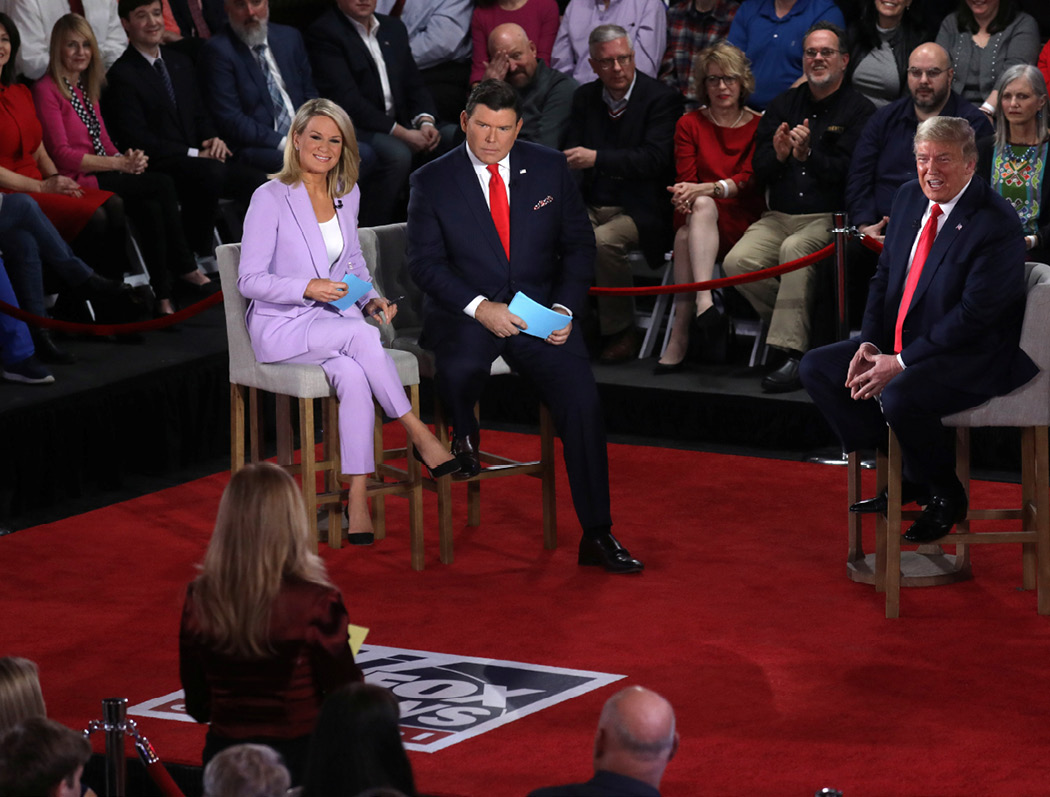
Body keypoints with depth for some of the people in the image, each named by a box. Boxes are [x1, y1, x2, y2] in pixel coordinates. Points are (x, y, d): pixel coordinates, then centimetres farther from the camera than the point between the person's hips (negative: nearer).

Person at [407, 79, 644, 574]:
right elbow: (425, 263, -4)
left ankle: (597, 535, -14)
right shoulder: (432, 182, 0)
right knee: (458, 370, -37)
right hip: (465, 315, -2)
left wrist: (564, 308, -7)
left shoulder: (550, 168, 6)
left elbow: (579, 244, 10)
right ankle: (463, 435, 3)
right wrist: (479, 307, -19)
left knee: (581, 397, -22)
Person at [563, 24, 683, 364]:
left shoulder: (661, 98, -5)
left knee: (603, 240, -35)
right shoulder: (585, 97, 13)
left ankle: (621, 333, -16)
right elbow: (571, 154, 10)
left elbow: (655, 158, -17)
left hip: (638, 210, -5)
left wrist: (598, 159, -27)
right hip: (591, 207, 5)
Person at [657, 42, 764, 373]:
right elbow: (685, 179, 5)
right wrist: (684, 195, -21)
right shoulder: (690, 125, 16)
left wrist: (706, 189, -23)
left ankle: (680, 335, -44)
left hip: (741, 219, -2)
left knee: (686, 237, -34)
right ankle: (704, 305, -50)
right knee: (701, 206, -36)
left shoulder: (758, 125, 8)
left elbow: (750, 180, -5)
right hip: (699, 219, 2)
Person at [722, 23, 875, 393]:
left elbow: (849, 172, -10)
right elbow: (759, 170, 12)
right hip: (779, 216, 5)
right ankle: (801, 327, -8)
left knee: (795, 250, -37)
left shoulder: (859, 111, 3)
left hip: (828, 218, -5)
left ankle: (793, 352, -36)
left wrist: (807, 155, -24)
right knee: (738, 261, -23)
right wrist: (779, 154, -9)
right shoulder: (783, 105, 18)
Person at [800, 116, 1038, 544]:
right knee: (816, 367, 2)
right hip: (900, 342, 9)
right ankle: (902, 475, 7)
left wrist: (900, 363, -23)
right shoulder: (909, 197, 5)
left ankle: (945, 495, -5)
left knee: (899, 396, -34)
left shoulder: (997, 224, -20)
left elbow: (973, 316, -23)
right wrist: (869, 344, -5)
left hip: (974, 357, -9)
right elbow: (884, 278, 11)